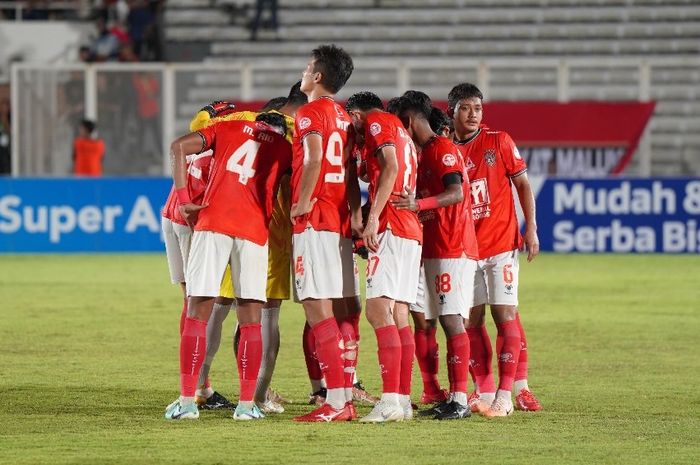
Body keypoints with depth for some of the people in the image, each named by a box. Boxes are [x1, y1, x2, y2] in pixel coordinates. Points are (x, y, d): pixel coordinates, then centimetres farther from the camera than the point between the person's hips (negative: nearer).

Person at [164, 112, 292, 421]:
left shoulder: (227, 129, 18)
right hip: (254, 232, 0)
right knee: (250, 320, 7)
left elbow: (179, 147, 7)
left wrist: (183, 199, 4)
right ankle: (246, 404, 3)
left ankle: (187, 401, -1)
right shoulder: (284, 149, 18)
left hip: (212, 224, 0)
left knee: (198, 313, 3)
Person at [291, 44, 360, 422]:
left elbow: (314, 158, -21)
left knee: (317, 307, -11)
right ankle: (345, 399, 10)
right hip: (341, 221, 9)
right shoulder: (344, 118, 19)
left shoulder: (311, 112, -6)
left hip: (314, 221, -9)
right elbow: (351, 173, 15)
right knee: (333, 311, 11)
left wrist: (302, 203, -14)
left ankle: (335, 401, -18)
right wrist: (355, 212, 11)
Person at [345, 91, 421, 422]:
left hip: (391, 226, -10)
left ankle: (391, 401, -25)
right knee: (398, 316, 10)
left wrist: (373, 217, -20)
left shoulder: (377, 123, 1)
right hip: (412, 232, 10)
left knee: (379, 310, -15)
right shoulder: (403, 135, 28)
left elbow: (390, 168, -14)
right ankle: (403, 401, 9)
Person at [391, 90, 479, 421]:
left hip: (453, 249, -10)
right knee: (446, 321, 8)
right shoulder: (424, 153, 20)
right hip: (434, 250, 10)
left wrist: (417, 204, -34)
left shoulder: (443, 149, -10)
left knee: (452, 319, -13)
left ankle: (460, 400, -16)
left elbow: (456, 193, -23)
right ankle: (452, 399, 9)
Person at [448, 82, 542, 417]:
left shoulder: (499, 142, -1)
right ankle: (485, 392, 10)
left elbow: (522, 185, 3)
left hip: (500, 244, -3)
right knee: (471, 320, 3)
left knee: (505, 315, -8)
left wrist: (531, 229, -4)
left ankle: (507, 393, -8)